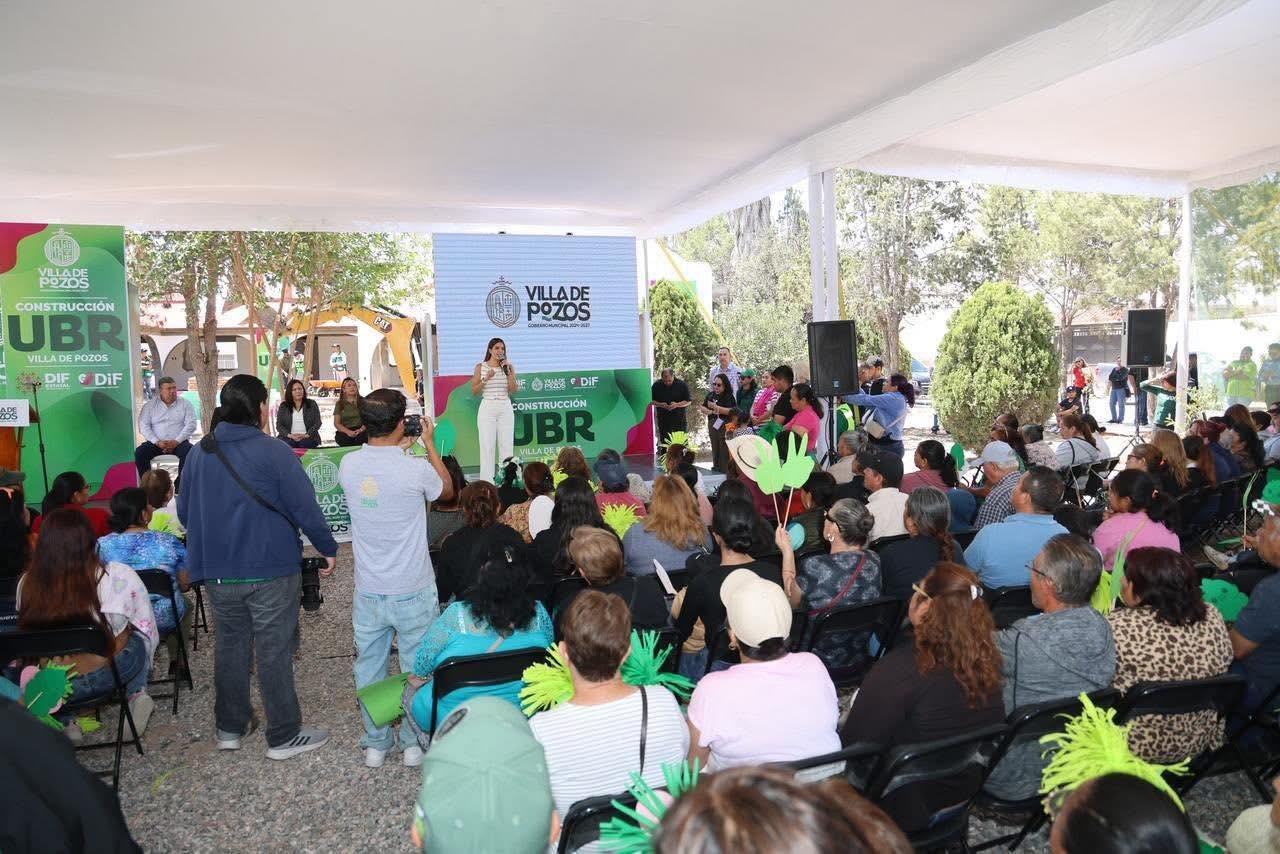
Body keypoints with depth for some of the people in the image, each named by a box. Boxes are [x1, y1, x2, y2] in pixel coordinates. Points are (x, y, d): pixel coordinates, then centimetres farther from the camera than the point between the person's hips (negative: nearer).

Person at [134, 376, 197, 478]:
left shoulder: (185, 404, 8)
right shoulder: (150, 405, 10)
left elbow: (190, 425, -1)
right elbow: (144, 426, 2)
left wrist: (176, 441, -15)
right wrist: (157, 442, -13)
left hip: (179, 442, -1)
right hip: (155, 443, 2)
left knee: (188, 451, -32)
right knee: (139, 452, -25)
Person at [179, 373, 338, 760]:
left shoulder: (198, 453, 3)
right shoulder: (273, 452, -16)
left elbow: (184, 512, 13)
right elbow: (304, 508, -15)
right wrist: (328, 548, -2)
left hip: (218, 572, 6)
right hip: (270, 571, -5)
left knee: (230, 647, 19)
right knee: (274, 652, 3)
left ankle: (230, 727, 32)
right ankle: (284, 737, 13)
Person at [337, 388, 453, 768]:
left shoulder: (348, 465, -9)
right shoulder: (416, 469, -20)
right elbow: (447, 489, 3)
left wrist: (397, 448, 19)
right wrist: (429, 443, 8)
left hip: (368, 591, 3)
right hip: (413, 592, -3)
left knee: (369, 666, 18)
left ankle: (375, 743, 31)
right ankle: (414, 743, 27)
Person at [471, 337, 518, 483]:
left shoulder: (509, 366, 8)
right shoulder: (480, 367, 4)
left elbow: (513, 390, -1)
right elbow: (474, 391, 2)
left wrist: (508, 370, -8)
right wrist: (486, 378, -11)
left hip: (506, 409, 2)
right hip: (487, 408, -2)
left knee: (507, 445, 2)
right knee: (487, 445, -4)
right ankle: (487, 481, 1)